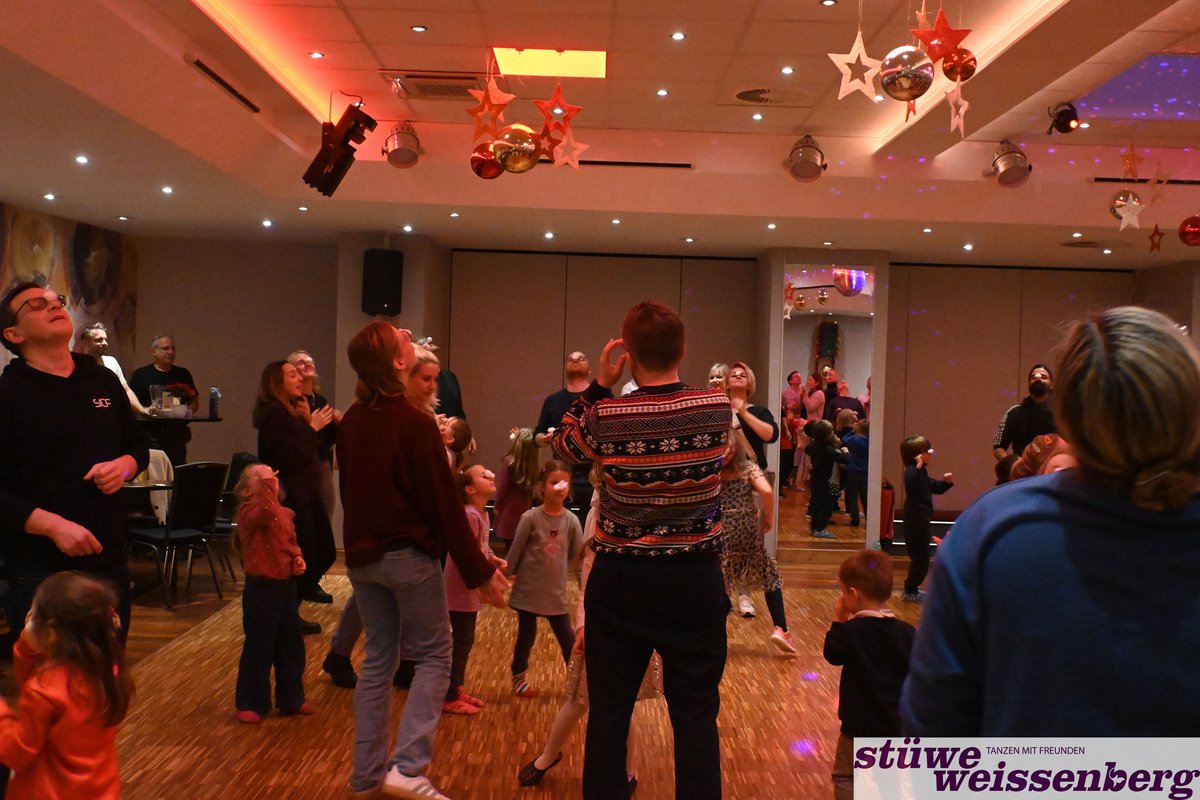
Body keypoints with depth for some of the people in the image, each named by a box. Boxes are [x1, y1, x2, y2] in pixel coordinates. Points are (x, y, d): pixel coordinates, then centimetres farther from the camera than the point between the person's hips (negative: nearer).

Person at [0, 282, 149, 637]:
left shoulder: (103, 380, 10)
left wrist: (123, 466, -2)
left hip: (108, 560, 5)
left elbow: (138, 446, 20)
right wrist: (53, 526, -21)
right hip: (39, 571, -5)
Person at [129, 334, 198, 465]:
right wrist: (145, 410, -18)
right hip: (151, 435, -4)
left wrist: (189, 410, 0)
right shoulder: (141, 374, 3)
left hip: (178, 435, 4)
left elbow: (195, 401, 21)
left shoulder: (183, 375, 15)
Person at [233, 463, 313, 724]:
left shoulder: (286, 513, 9)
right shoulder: (248, 512, -12)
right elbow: (266, 513, -35)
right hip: (261, 588, -7)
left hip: (286, 586, 7)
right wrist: (266, 487, -36)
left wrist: (297, 557, 4)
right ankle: (251, 704, 16)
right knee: (258, 647, 2)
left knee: (291, 645, 15)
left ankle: (291, 699, 29)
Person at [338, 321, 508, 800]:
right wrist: (479, 571, -10)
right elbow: (445, 504, -16)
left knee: (378, 659, 14)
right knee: (434, 657, 5)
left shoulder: (351, 422, 4)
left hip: (362, 556, 7)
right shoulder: (414, 423, -17)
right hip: (409, 556, -7)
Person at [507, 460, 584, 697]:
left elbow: (577, 553, 5)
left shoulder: (571, 520, -6)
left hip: (556, 591, 2)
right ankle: (519, 678, 32)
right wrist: (506, 575, -1)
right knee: (526, 636, 11)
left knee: (568, 638, 7)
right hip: (528, 589, -2)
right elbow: (515, 550, -6)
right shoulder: (531, 517, -14)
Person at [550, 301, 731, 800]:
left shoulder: (605, 418, -11)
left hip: (620, 582, 0)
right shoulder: (718, 409, -8)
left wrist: (599, 386, 7)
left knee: (609, 711, 13)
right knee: (696, 714, 11)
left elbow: (562, 446, 11)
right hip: (696, 581, 0)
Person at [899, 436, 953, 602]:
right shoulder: (912, 470, -17)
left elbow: (935, 487, 22)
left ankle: (912, 588, 26)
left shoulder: (922, 472, 16)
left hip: (920, 521, 11)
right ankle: (910, 591, 3)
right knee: (920, 557, -5)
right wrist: (919, 467, -47)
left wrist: (946, 482, 5)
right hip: (916, 521, -11)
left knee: (919, 557, 17)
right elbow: (911, 484, -39)